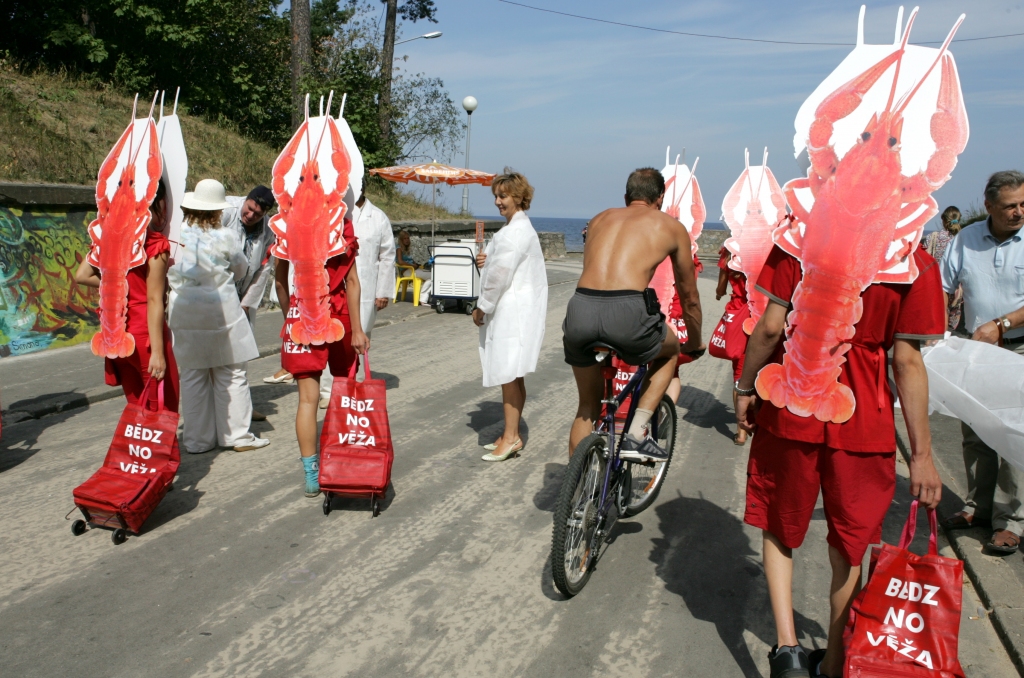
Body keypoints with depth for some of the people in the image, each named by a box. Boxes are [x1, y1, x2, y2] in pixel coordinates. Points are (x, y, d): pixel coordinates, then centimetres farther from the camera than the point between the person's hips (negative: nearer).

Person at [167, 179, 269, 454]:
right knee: (230, 374, 6)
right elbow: (240, 271, 6)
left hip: (183, 313, 3)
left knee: (193, 375, 11)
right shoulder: (226, 237, -10)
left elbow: (164, 273, 6)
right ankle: (237, 434, 11)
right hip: (221, 311, -3)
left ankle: (197, 439, 17)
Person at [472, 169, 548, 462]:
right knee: (512, 376, 14)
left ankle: (511, 437, 0)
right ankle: (511, 434, 22)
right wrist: (487, 261, 5)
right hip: (509, 312, 10)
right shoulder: (517, 228, 18)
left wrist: (481, 308, -9)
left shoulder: (516, 232, -14)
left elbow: (501, 275, -18)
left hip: (512, 313, -10)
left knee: (508, 375, -6)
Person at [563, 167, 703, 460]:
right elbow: (689, 298, 28)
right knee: (670, 350, 31)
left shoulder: (600, 219, 28)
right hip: (626, 311, -3)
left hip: (580, 310, 4)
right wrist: (695, 346, 45)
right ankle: (635, 436, 20)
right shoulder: (671, 226, 19)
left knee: (588, 404, 26)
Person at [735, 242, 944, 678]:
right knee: (849, 547, 17)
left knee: (778, 527, 21)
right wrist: (922, 454, 0)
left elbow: (770, 326, -11)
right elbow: (907, 361, -8)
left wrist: (745, 386, 4)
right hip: (861, 420, 1)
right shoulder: (916, 262, -7)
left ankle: (786, 642, 6)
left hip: (791, 408, 0)